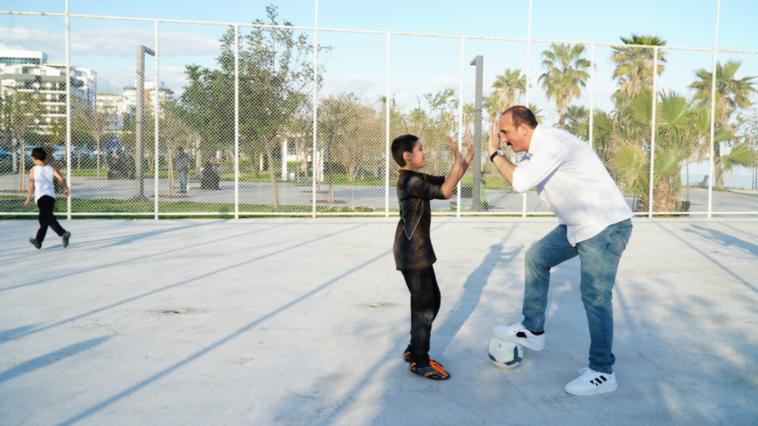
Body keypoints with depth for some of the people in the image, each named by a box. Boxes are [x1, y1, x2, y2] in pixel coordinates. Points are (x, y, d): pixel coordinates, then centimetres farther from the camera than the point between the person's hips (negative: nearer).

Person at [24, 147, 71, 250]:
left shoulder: (33, 170, 3)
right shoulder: (51, 168, 11)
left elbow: (31, 185, -4)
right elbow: (61, 178, -1)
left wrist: (28, 199, 0)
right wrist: (66, 189, 9)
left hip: (41, 197, -5)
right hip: (51, 196, 5)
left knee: (49, 218, -15)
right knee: (44, 220, 17)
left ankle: (63, 233, -38)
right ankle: (38, 241, 29)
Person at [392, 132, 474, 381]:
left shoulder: (417, 179, 13)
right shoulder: (409, 180, -19)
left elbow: (447, 181, 15)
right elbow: (445, 192, -27)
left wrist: (468, 158, 4)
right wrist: (458, 159, -23)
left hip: (420, 252, 10)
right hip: (411, 254, -10)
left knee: (432, 301, 17)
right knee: (424, 307, -3)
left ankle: (414, 351, 28)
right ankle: (419, 362, 9)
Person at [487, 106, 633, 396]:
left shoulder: (553, 143, -23)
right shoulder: (535, 150, 9)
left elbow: (520, 181, -29)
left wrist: (494, 153, -15)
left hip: (606, 226, -10)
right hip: (578, 224, 10)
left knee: (595, 296, -7)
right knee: (537, 257, 14)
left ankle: (602, 373, 6)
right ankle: (532, 330, 22)